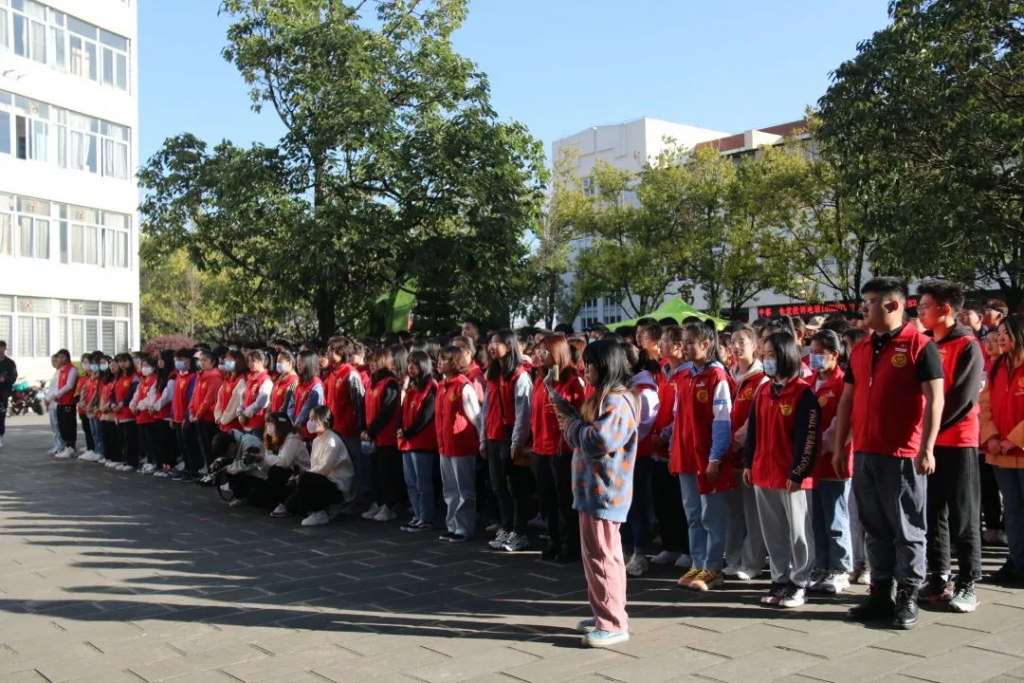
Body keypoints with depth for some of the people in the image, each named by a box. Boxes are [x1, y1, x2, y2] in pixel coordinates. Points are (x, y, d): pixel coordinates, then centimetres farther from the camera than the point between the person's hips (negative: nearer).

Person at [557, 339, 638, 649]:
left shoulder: (617, 400, -18)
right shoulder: (604, 396, 16)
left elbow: (600, 440, -27)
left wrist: (572, 425, -12)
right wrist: (573, 422, 3)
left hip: (604, 490, -11)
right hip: (594, 487, 11)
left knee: (601, 555, -6)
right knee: (600, 554, 17)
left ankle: (613, 625, 1)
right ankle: (608, 615, 27)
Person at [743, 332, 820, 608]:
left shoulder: (803, 393, -10)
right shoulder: (763, 391, 12)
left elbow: (808, 436, -13)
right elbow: (753, 429, 15)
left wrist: (798, 472, -15)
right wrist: (748, 463, 12)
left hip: (792, 476, -7)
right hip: (763, 472, 7)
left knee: (798, 531, 4)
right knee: (773, 531, 12)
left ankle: (800, 583, 14)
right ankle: (780, 580, 22)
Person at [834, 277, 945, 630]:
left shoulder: (920, 346, -6)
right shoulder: (859, 350, 12)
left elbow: (934, 398, -10)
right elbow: (847, 399, 15)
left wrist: (927, 447, -16)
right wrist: (839, 447, 12)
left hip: (903, 454, -6)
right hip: (865, 453, 6)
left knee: (907, 528, 3)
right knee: (875, 527, 12)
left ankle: (907, 597, 12)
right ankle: (880, 593, 21)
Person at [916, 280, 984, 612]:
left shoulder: (967, 346, -7)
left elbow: (963, 398, -14)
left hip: (957, 441, -6)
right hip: (926, 441, 6)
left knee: (962, 516, 1)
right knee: (932, 513, 9)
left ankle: (967, 583, 8)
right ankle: (938, 579, 17)